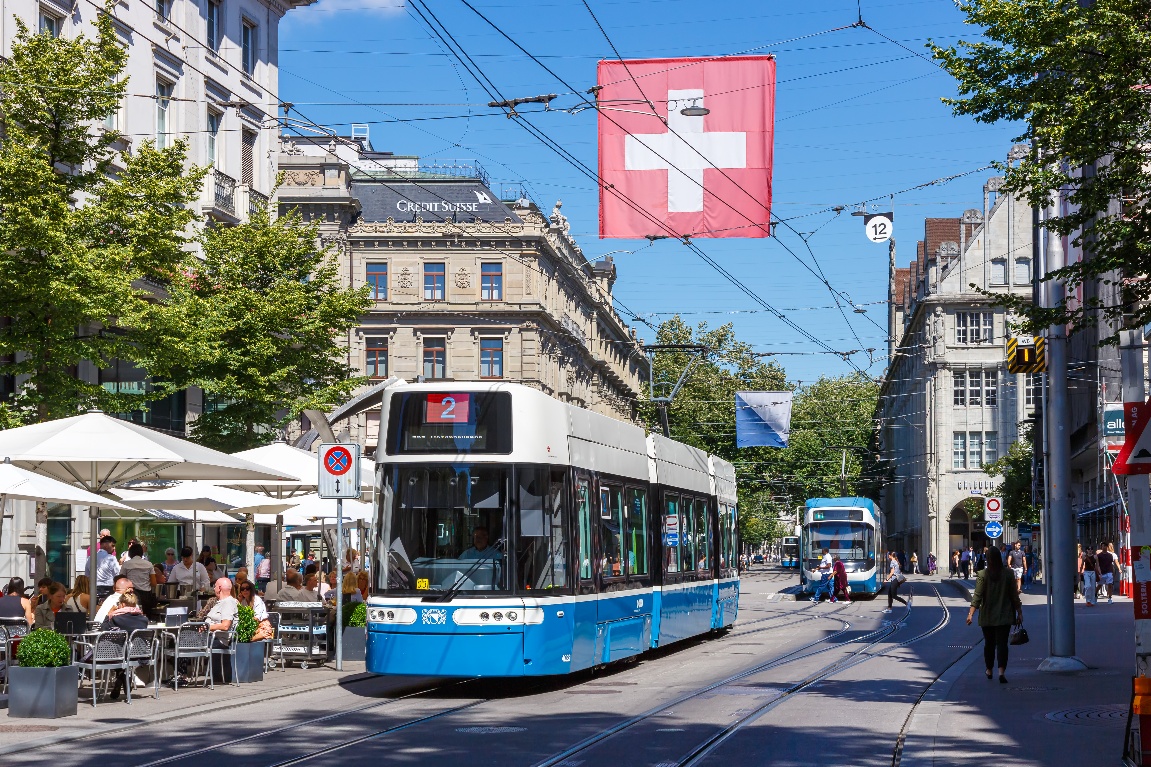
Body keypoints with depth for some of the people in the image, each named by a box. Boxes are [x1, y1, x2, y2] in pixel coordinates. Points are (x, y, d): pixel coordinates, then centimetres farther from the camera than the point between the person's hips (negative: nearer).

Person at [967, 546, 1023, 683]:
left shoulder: (983, 575, -8)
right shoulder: (1008, 574, -4)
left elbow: (977, 596, -13)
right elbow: (1014, 596, 1)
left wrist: (971, 613, -13)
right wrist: (1019, 613, 9)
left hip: (987, 617, 0)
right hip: (1004, 616, 0)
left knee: (989, 643, 15)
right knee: (1002, 643, -3)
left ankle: (989, 671, 30)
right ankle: (1002, 671, -20)